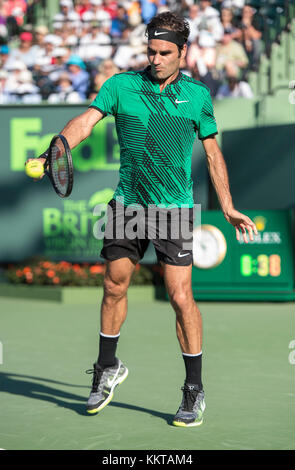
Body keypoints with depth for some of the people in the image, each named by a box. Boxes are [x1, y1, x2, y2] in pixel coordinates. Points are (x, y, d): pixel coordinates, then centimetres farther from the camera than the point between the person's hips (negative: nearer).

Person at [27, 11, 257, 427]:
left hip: (175, 208, -2)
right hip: (127, 203, 2)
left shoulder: (198, 95, 2)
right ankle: (108, 368, 33)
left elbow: (213, 153, 9)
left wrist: (228, 207, 7)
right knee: (114, 286, 11)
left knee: (180, 296, -9)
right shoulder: (121, 86, -1)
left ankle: (195, 392, 2)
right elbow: (85, 122, -13)